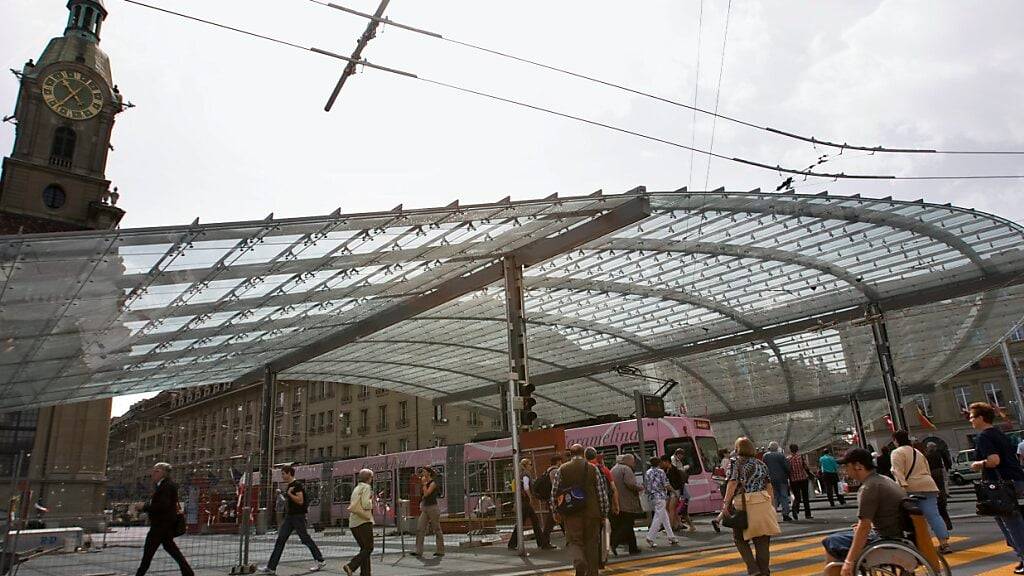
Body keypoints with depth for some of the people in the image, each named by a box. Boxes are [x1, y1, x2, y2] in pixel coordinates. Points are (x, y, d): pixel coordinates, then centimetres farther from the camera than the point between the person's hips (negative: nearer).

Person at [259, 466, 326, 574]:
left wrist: (289, 493, -17)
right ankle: (271, 567, 7)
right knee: (280, 540, 5)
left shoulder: (297, 485, -13)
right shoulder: (288, 486, 15)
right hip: (289, 516, 9)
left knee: (305, 539, -3)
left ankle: (320, 561, 7)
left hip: (298, 516, -9)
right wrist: (282, 494, 13)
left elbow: (300, 501, -21)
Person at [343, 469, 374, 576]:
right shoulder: (366, 487, -7)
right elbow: (366, 505, -17)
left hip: (354, 523, 9)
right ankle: (351, 566, -20)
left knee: (364, 548, 13)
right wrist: (372, 499, 0)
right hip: (363, 521, -9)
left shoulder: (357, 488, 20)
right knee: (369, 548, -8)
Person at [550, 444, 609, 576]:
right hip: (592, 512, 1)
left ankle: (579, 562, -23)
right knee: (592, 543, 12)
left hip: (571, 513, -1)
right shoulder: (593, 469, -1)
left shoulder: (561, 469, 0)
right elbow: (602, 492, -1)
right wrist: (604, 513, 8)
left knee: (573, 541, 5)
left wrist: (555, 512, 12)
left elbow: (554, 492, 1)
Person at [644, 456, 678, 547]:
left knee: (665, 518, 14)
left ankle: (671, 537, 19)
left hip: (651, 498, 7)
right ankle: (650, 538, -9)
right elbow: (667, 486, -8)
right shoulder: (660, 472, -8)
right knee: (658, 519, -5)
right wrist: (671, 488, 11)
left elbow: (645, 486, 11)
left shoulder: (647, 473, 10)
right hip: (660, 497, -7)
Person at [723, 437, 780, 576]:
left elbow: (733, 483, -13)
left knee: (740, 538, 11)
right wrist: (770, 505, 20)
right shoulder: (761, 464, 13)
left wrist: (726, 503, -14)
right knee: (762, 541, 11)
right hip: (762, 503, 4)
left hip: (743, 504, -4)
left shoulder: (736, 463, -1)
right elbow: (769, 486, 12)